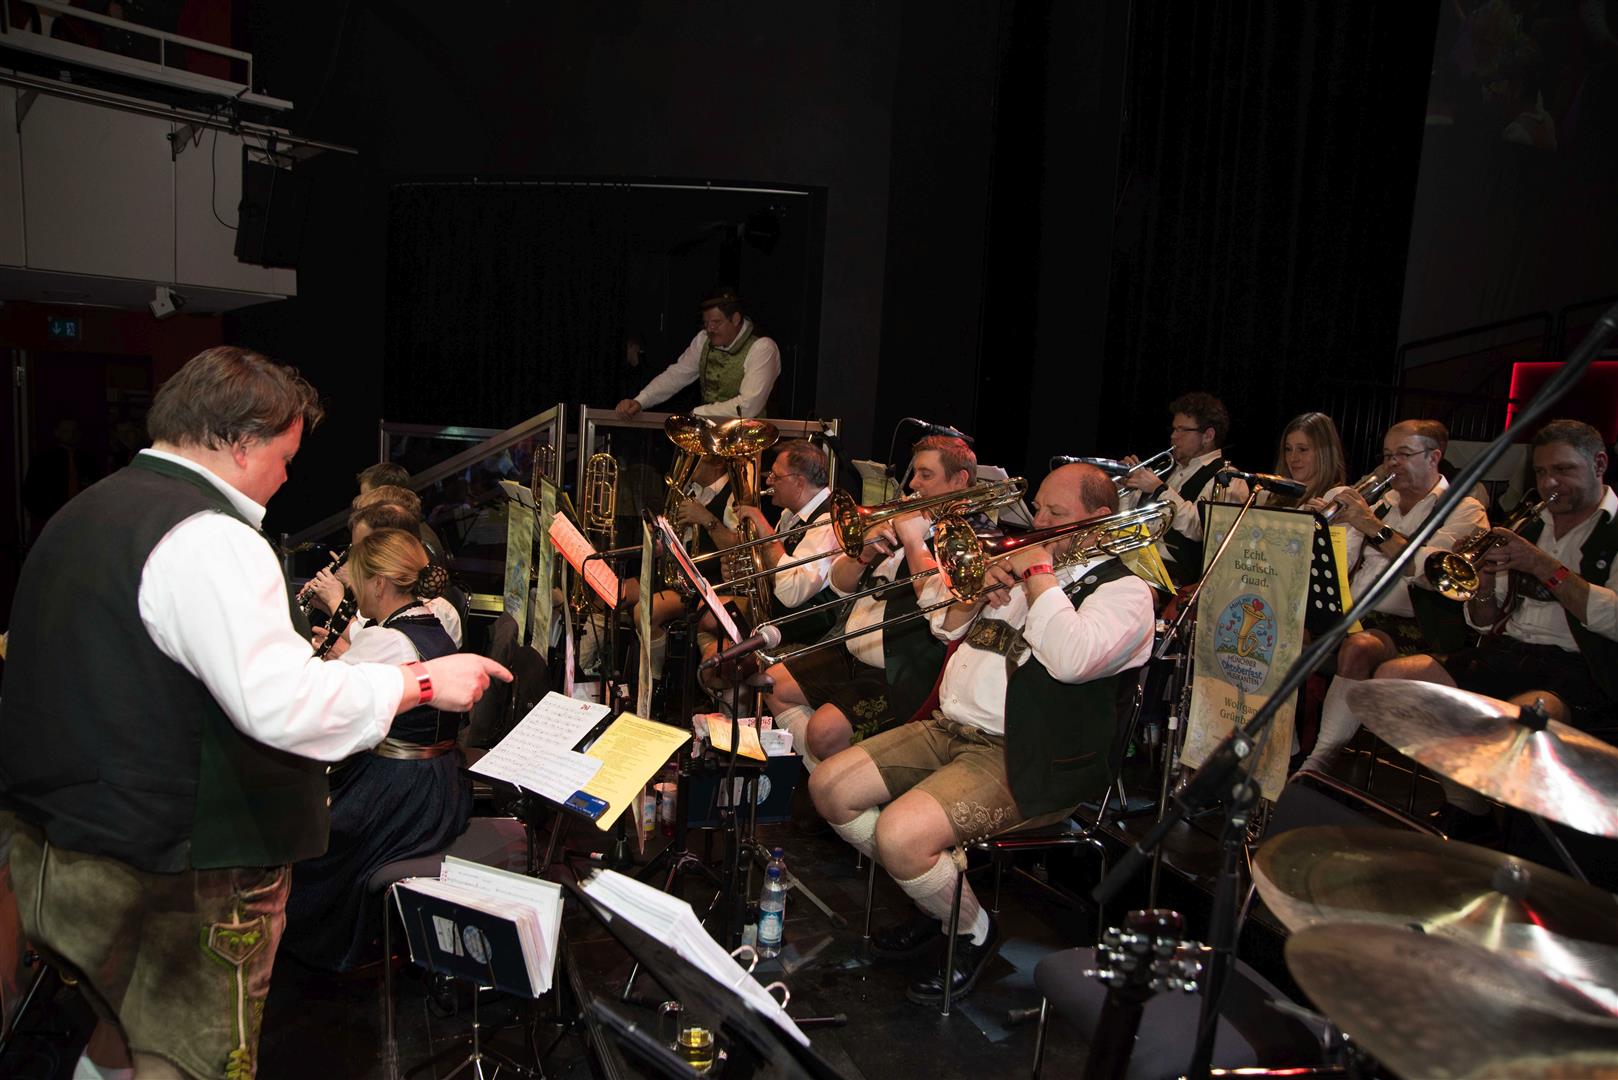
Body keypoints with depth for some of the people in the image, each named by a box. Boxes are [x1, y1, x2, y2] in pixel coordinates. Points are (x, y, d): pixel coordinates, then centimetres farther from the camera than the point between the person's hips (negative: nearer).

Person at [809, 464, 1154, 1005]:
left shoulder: (1123, 590, -6)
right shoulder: (1024, 562, 18)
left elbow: (1071, 659, -26)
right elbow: (946, 625, 21)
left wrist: (1039, 574, -15)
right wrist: (981, 590, 0)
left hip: (1021, 759, -9)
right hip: (949, 729, 9)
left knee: (899, 835, -27)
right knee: (828, 787, 1)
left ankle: (972, 929, 4)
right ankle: (933, 895, 18)